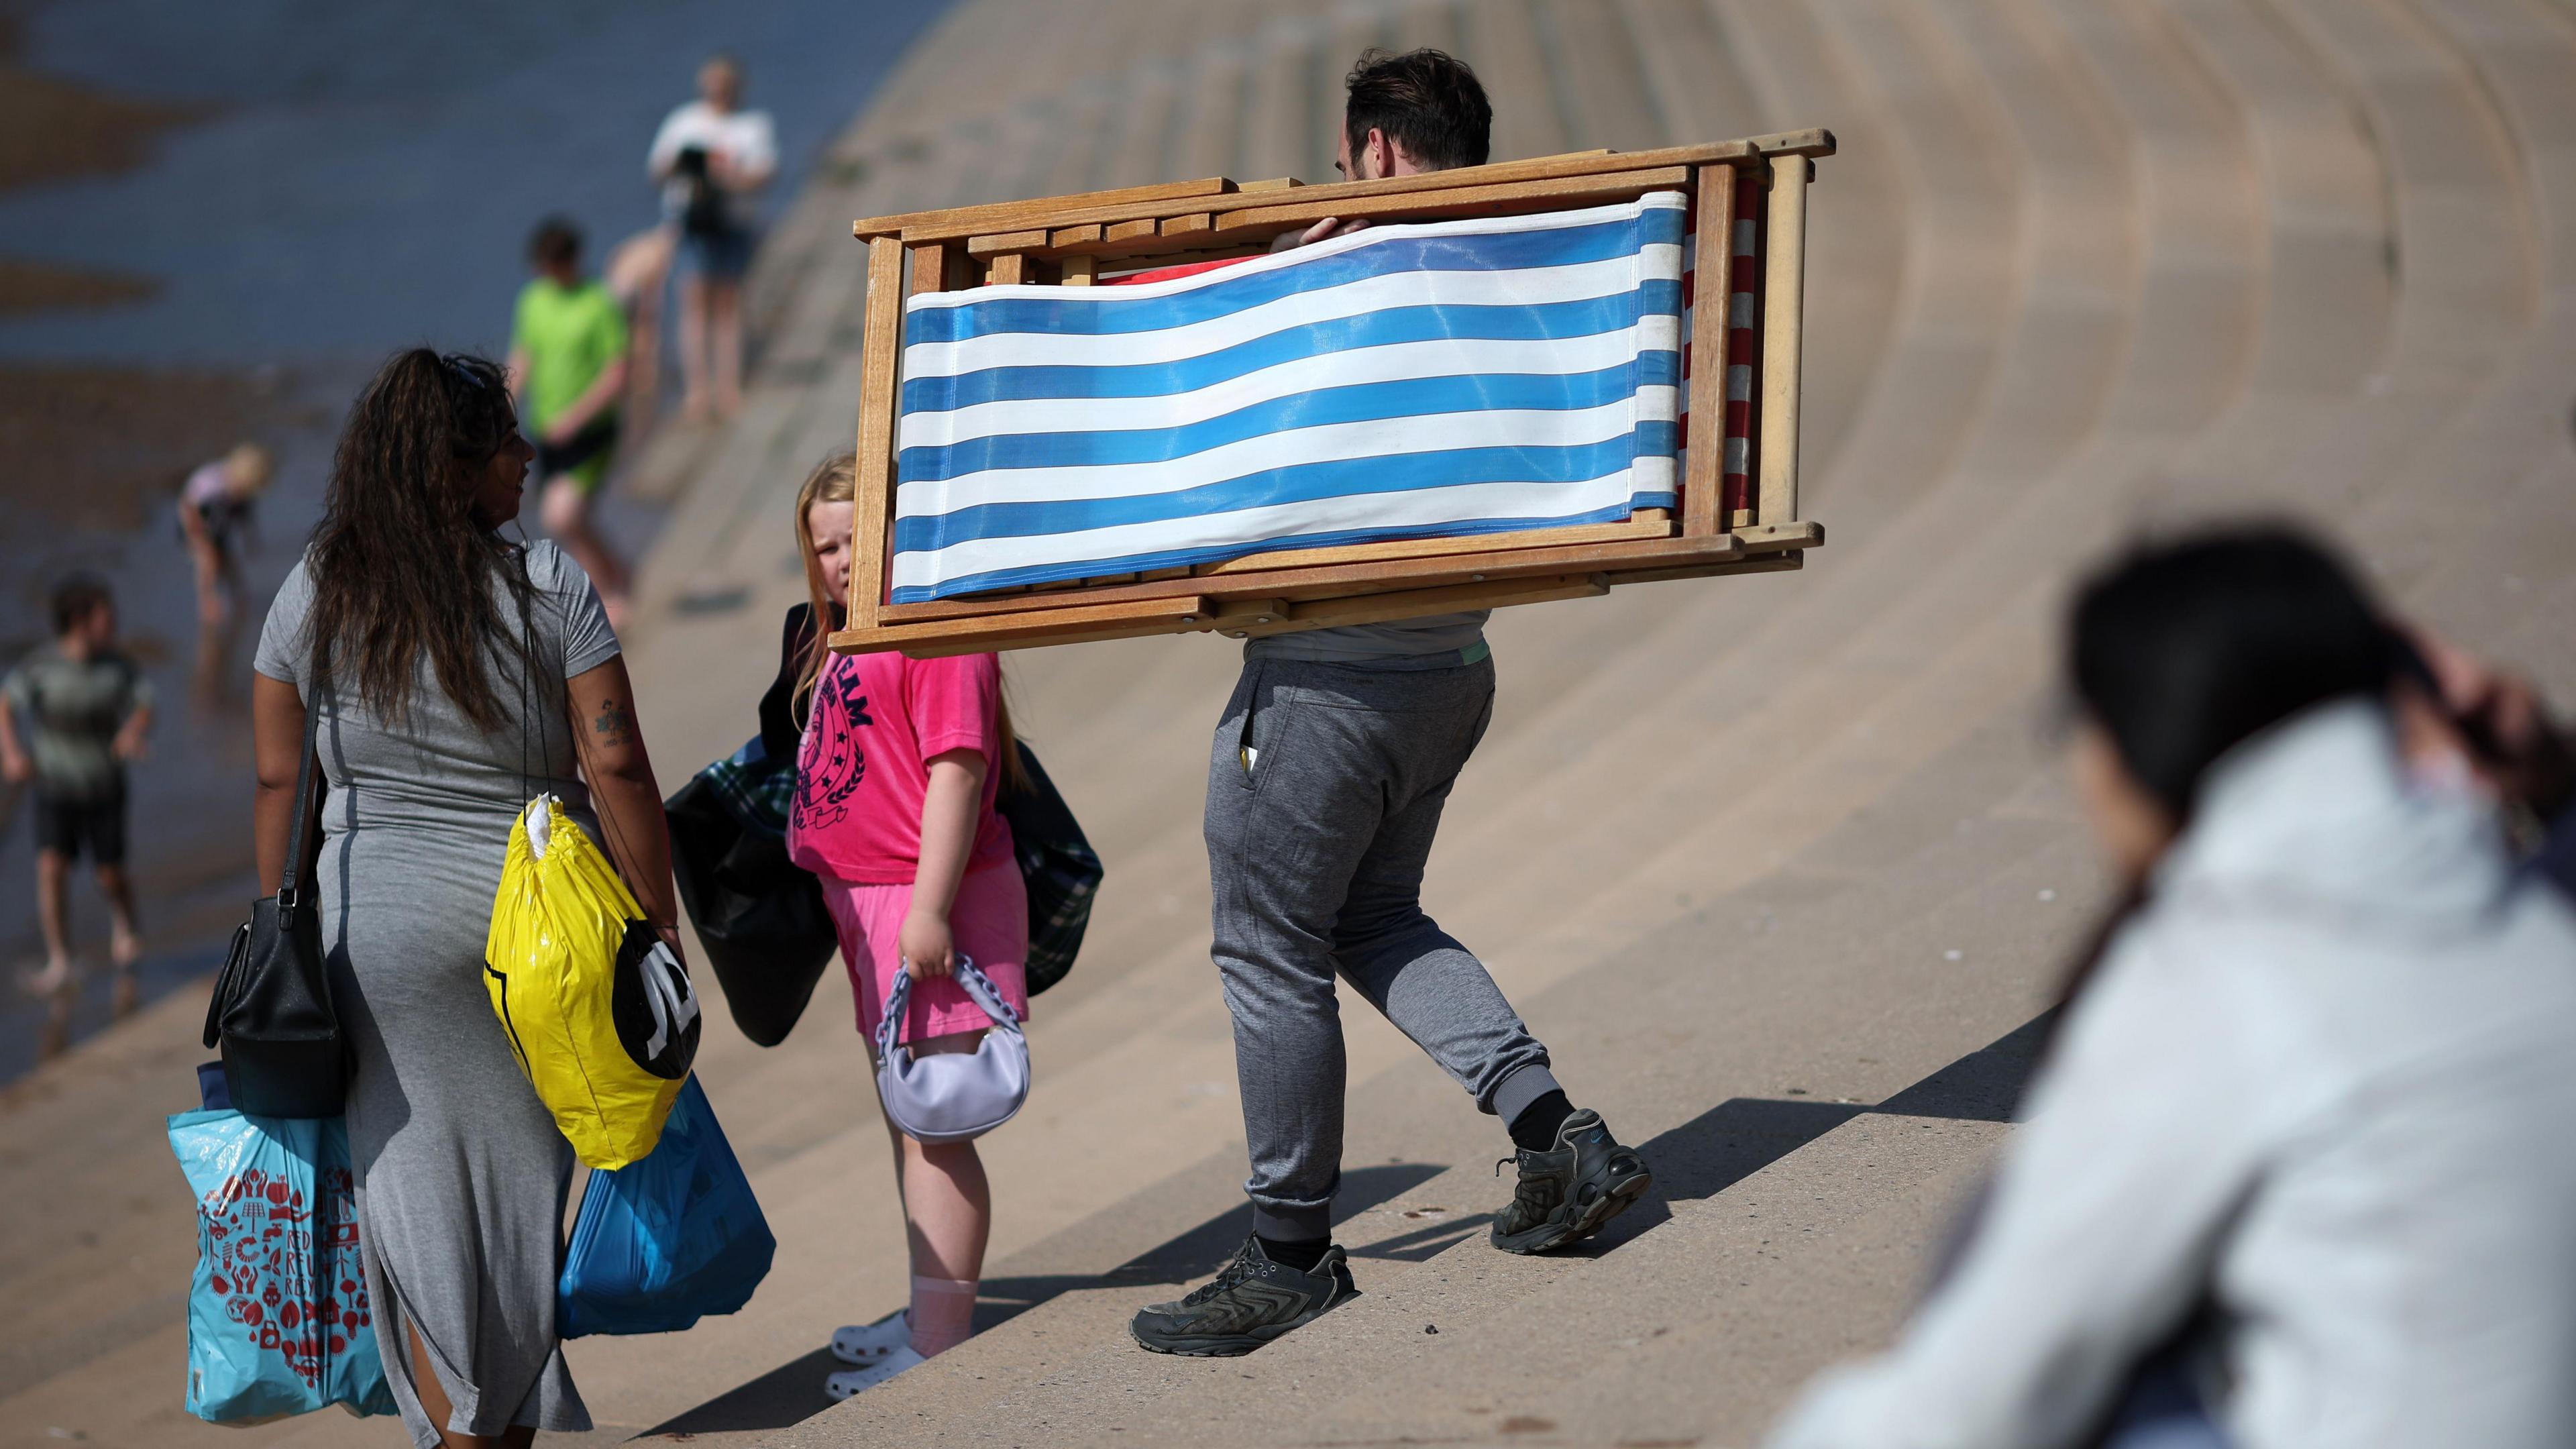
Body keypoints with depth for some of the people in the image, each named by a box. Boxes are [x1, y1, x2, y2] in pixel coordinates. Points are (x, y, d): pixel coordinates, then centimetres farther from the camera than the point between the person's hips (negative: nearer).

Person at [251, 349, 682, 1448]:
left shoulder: (313, 593, 0)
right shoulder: (548, 586, -8)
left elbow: (277, 779, 3)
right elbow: (615, 765, -10)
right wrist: (658, 922, -4)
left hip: (373, 917, 1)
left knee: (414, 1180, 7)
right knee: (529, 1171, 12)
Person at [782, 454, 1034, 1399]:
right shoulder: (837, 643, 15)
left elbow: (958, 770, -22)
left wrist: (930, 906, -26)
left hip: (929, 907, -11)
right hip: (868, 909, 11)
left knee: (933, 1133, -8)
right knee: (908, 1124, 20)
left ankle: (940, 1352, -6)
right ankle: (930, 1316, 33)